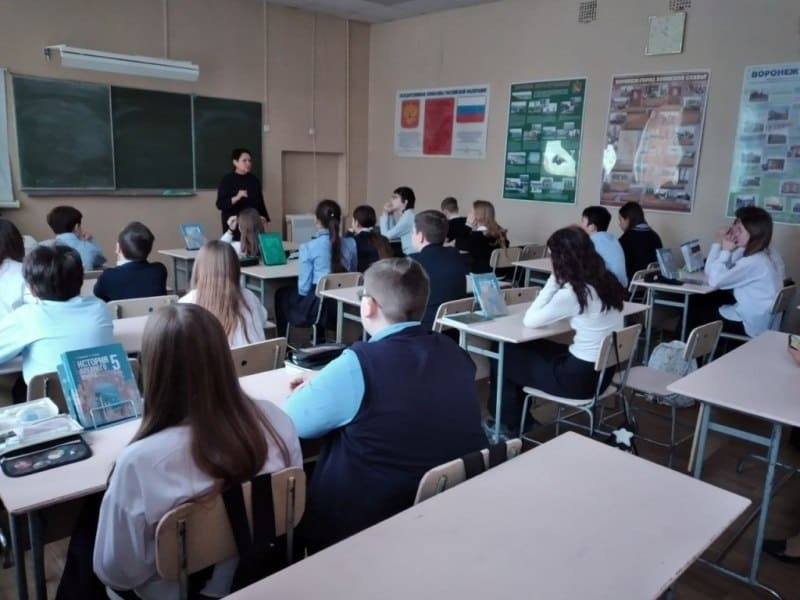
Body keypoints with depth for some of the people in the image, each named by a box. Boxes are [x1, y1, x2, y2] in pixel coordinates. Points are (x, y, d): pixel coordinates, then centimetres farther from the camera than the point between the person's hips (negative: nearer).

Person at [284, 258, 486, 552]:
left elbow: (293, 421, -6)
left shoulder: (358, 365, -20)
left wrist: (310, 392, 17)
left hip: (368, 527, -6)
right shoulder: (455, 353, 0)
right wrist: (321, 386, 20)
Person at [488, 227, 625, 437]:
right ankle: (519, 419, 35)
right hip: (603, 370, 9)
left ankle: (507, 425, 28)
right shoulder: (607, 280, 2)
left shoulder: (571, 292, -23)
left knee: (505, 356, 9)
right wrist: (557, 281, 6)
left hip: (580, 376, -8)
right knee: (528, 349, 24)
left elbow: (530, 320, -11)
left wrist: (553, 281, -9)